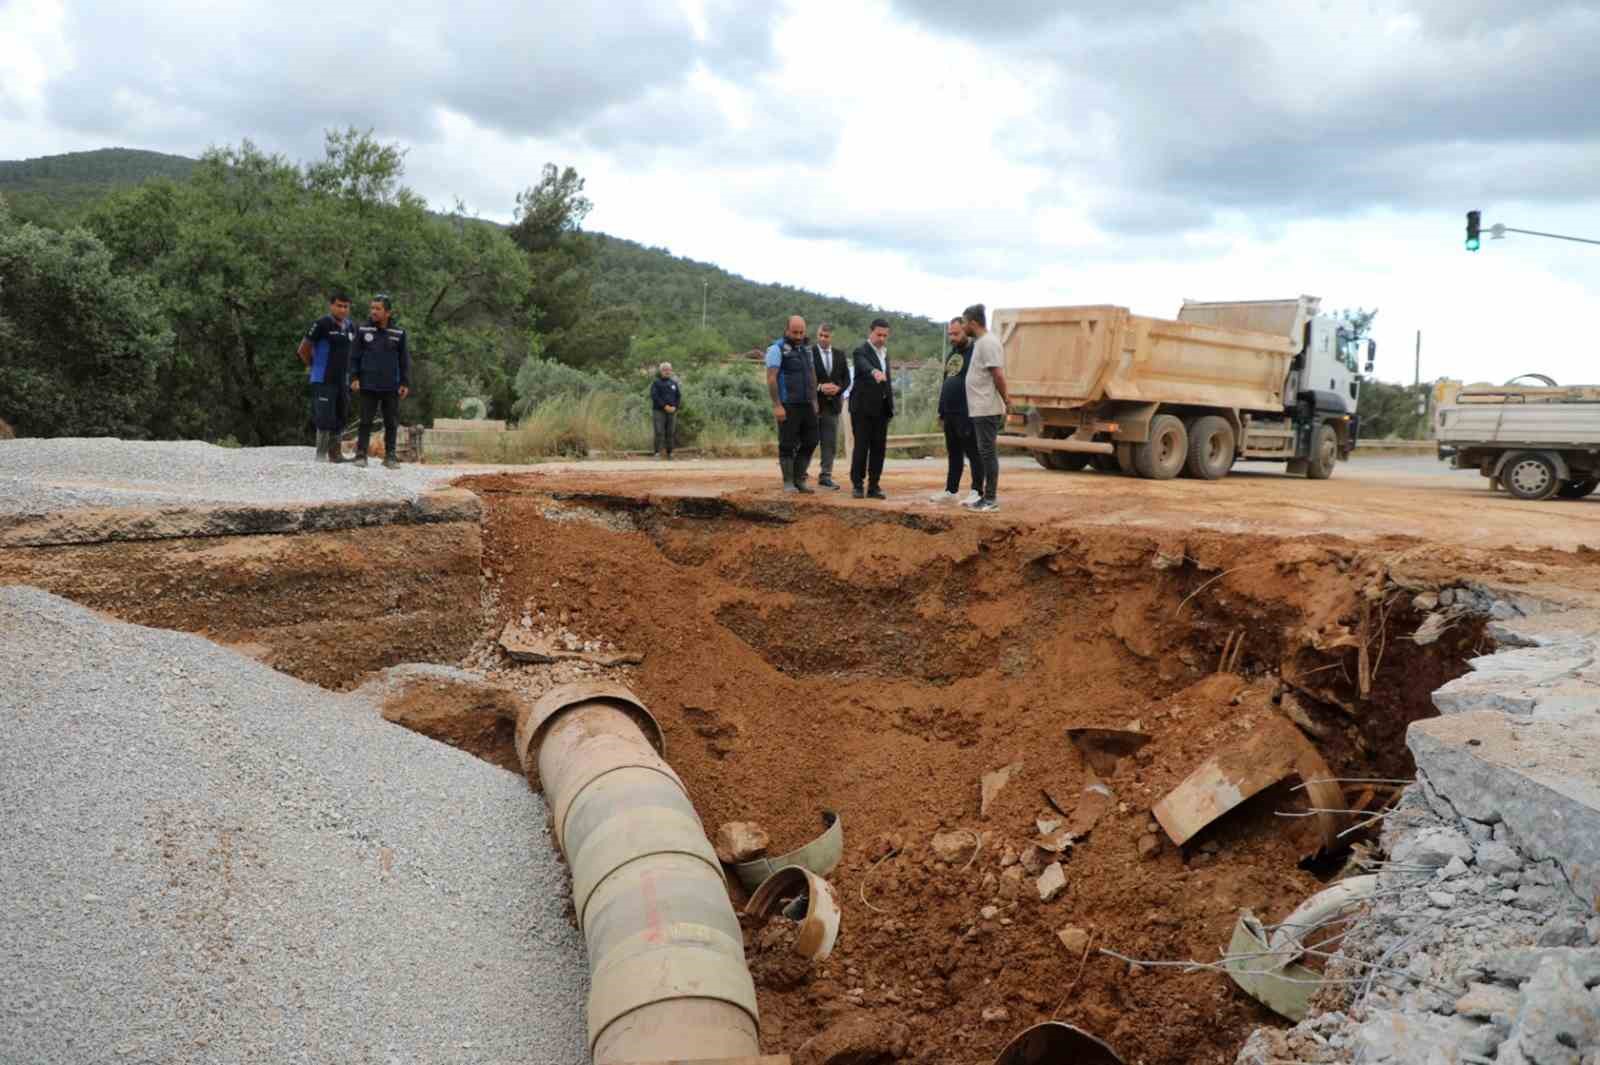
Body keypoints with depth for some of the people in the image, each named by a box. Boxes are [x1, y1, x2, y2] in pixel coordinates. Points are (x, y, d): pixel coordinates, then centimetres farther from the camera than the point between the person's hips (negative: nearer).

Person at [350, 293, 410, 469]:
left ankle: (390, 456, 13)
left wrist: (405, 383, 2)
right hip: (368, 384, -1)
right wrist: (354, 378, -2)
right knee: (366, 421, 3)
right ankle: (361, 454, 9)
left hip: (391, 386, 1)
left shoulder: (398, 333, 2)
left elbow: (404, 360, 6)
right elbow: (354, 356, 6)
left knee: (392, 423, 4)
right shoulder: (363, 331, 1)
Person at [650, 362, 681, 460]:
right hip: (659, 411, -4)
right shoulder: (656, 383, 2)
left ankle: (669, 454, 8)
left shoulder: (674, 383, 14)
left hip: (672, 412, 4)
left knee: (670, 433, 3)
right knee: (659, 432, -11)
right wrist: (665, 406, -16)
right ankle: (657, 453, -13)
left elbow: (679, 396, 10)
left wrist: (675, 407, -7)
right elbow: (654, 396, -9)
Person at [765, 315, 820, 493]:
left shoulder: (806, 348, 13)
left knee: (810, 442, 6)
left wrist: (815, 400, 13)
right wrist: (777, 405, -20)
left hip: (807, 405, 7)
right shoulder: (777, 349, -9)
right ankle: (788, 483, 9)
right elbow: (771, 378, -15)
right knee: (788, 445, -1)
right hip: (788, 406, -6)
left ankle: (799, 480, 16)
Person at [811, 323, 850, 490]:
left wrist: (838, 388, -9)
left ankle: (826, 476, 7)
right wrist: (820, 387, -19)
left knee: (830, 443, 2)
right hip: (813, 403, -4)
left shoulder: (839, 356, 11)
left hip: (832, 404, 4)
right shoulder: (809, 353, -4)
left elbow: (846, 379, 10)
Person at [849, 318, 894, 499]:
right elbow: (865, 366, -32)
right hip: (863, 407, -6)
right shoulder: (861, 351, -9)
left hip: (882, 408, 7)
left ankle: (873, 486, 9)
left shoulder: (885, 352, 16)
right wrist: (875, 372, -54)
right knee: (861, 447, -4)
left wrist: (891, 405, 14)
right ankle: (857, 485, 5)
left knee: (879, 448, 5)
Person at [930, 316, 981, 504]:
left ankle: (977, 492, 0)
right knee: (953, 454, 14)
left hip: (967, 414, -9)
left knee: (973, 453, -4)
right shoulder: (951, 354, 18)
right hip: (950, 413, 9)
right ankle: (951, 491, 20)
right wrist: (941, 411, 19)